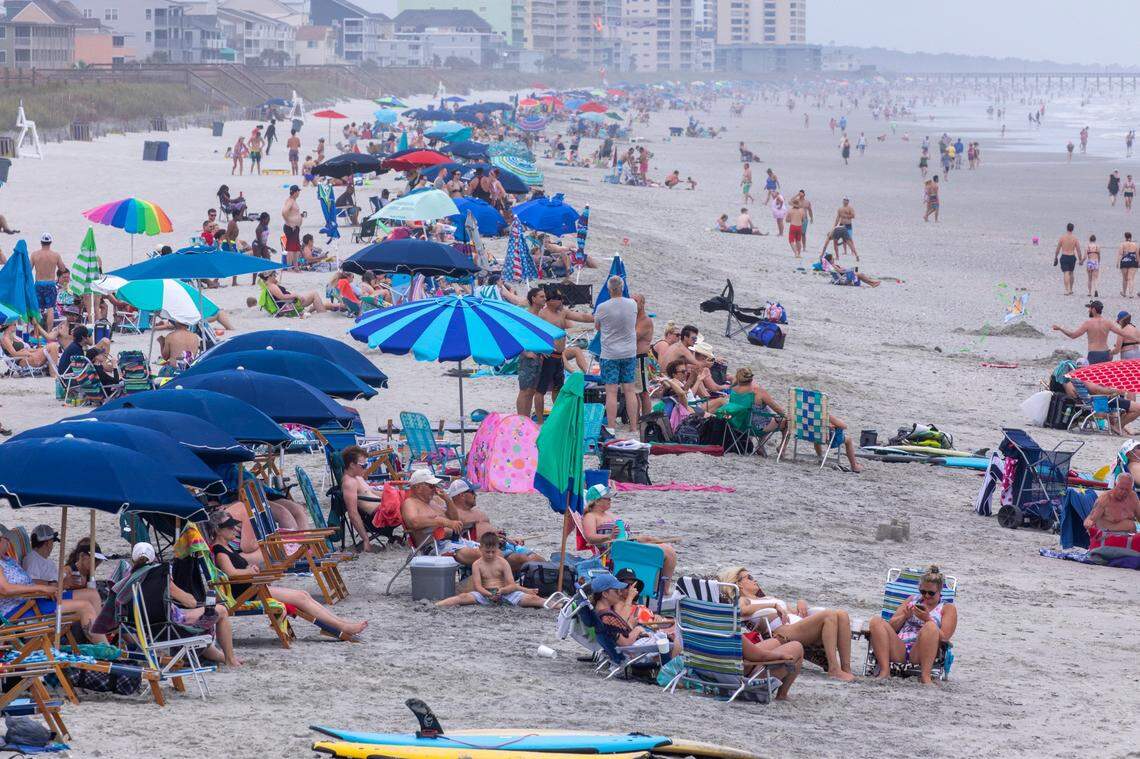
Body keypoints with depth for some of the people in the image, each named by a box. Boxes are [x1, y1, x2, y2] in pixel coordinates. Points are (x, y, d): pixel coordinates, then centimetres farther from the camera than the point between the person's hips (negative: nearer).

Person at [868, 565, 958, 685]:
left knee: (931, 626, -33)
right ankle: (884, 672, -31)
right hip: (898, 650, 3)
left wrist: (927, 619, -13)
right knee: (876, 621, -19)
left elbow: (944, 637, 0)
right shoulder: (912, 600, 27)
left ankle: (925, 676, -39)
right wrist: (905, 616, 1)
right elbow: (891, 627, 20)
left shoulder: (948, 608, 16)